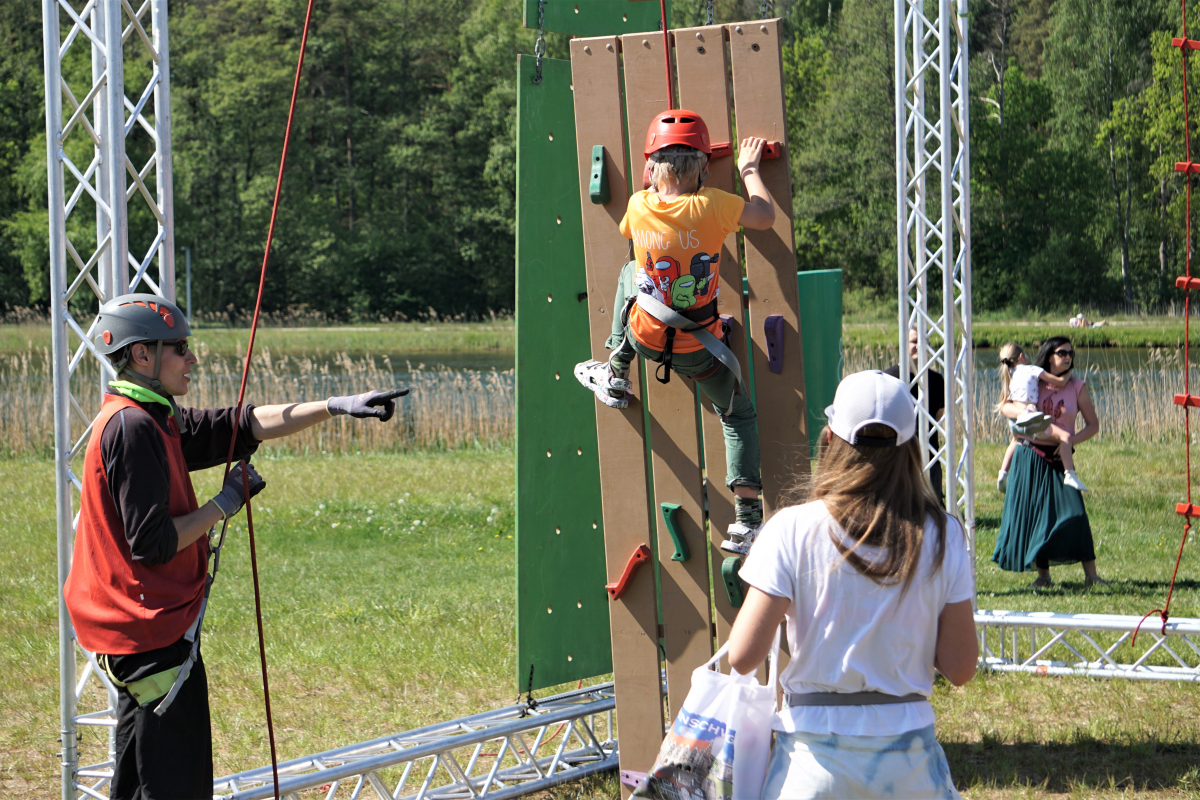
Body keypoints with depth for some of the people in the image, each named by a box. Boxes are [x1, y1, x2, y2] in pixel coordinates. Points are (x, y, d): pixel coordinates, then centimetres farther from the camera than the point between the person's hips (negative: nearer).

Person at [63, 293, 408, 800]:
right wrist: (224, 505, -10)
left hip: (136, 634, 10)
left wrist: (338, 407, 10)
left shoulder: (153, 421, 13)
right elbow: (151, 543, -21)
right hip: (155, 632, -10)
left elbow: (245, 426, 15)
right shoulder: (131, 426, -17)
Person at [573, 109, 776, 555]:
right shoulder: (710, 205, -21)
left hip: (644, 336, 2)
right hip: (699, 349, -2)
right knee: (739, 414, 18)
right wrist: (749, 168, 9)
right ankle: (746, 521, 5)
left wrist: (655, 179, 23)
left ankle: (615, 375, 36)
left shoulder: (639, 206, -12)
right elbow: (765, 216, -6)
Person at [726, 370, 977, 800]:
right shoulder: (942, 536, -2)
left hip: (816, 755, -2)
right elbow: (960, 668, 0)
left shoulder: (793, 530, -8)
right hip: (909, 756, 2)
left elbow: (743, 657, -10)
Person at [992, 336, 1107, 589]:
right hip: (1029, 455, 1)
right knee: (1032, 512, 1)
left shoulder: (1077, 387, 2)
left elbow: (1093, 424, 4)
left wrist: (1073, 439, -14)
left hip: (1059, 457, -1)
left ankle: (1090, 574, -11)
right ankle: (1043, 575, 11)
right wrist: (1022, 411, -12)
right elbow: (1004, 407, 10)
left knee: (1073, 511, -14)